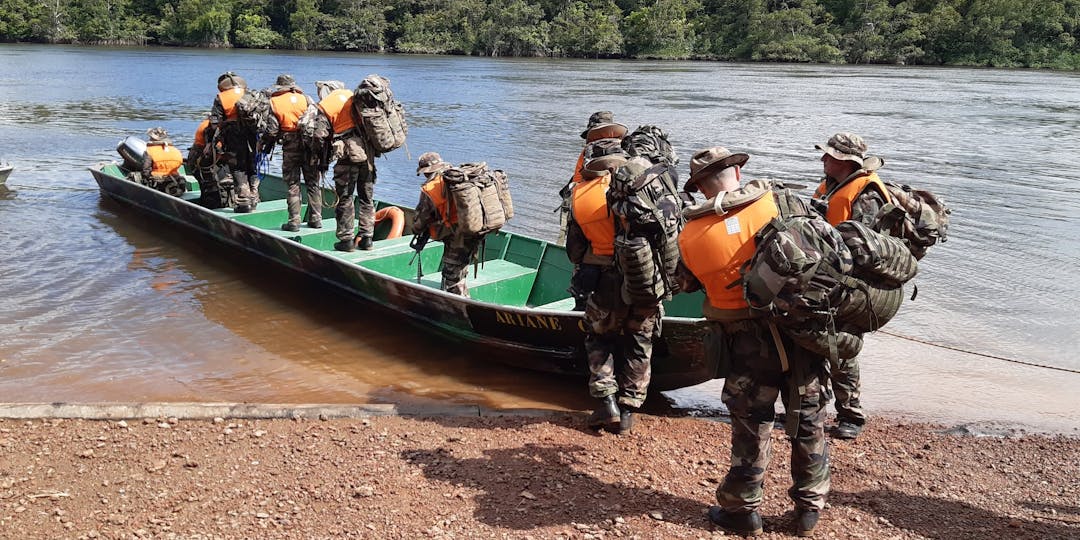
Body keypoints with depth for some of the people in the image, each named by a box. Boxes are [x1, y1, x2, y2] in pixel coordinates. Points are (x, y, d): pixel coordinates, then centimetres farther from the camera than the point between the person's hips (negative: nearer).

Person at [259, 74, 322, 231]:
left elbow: (272, 130, -3)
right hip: (309, 145, 1)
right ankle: (316, 219, 12)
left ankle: (294, 221, 2)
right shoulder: (306, 99, 3)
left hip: (290, 147, -1)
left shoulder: (274, 102, 0)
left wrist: (264, 144, 14)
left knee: (293, 185, 4)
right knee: (313, 183, 9)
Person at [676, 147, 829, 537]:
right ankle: (809, 508, 28)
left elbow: (685, 283, 8)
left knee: (751, 425, 13)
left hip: (748, 344, -1)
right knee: (808, 419, 16)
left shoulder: (690, 237, -5)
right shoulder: (776, 201, -8)